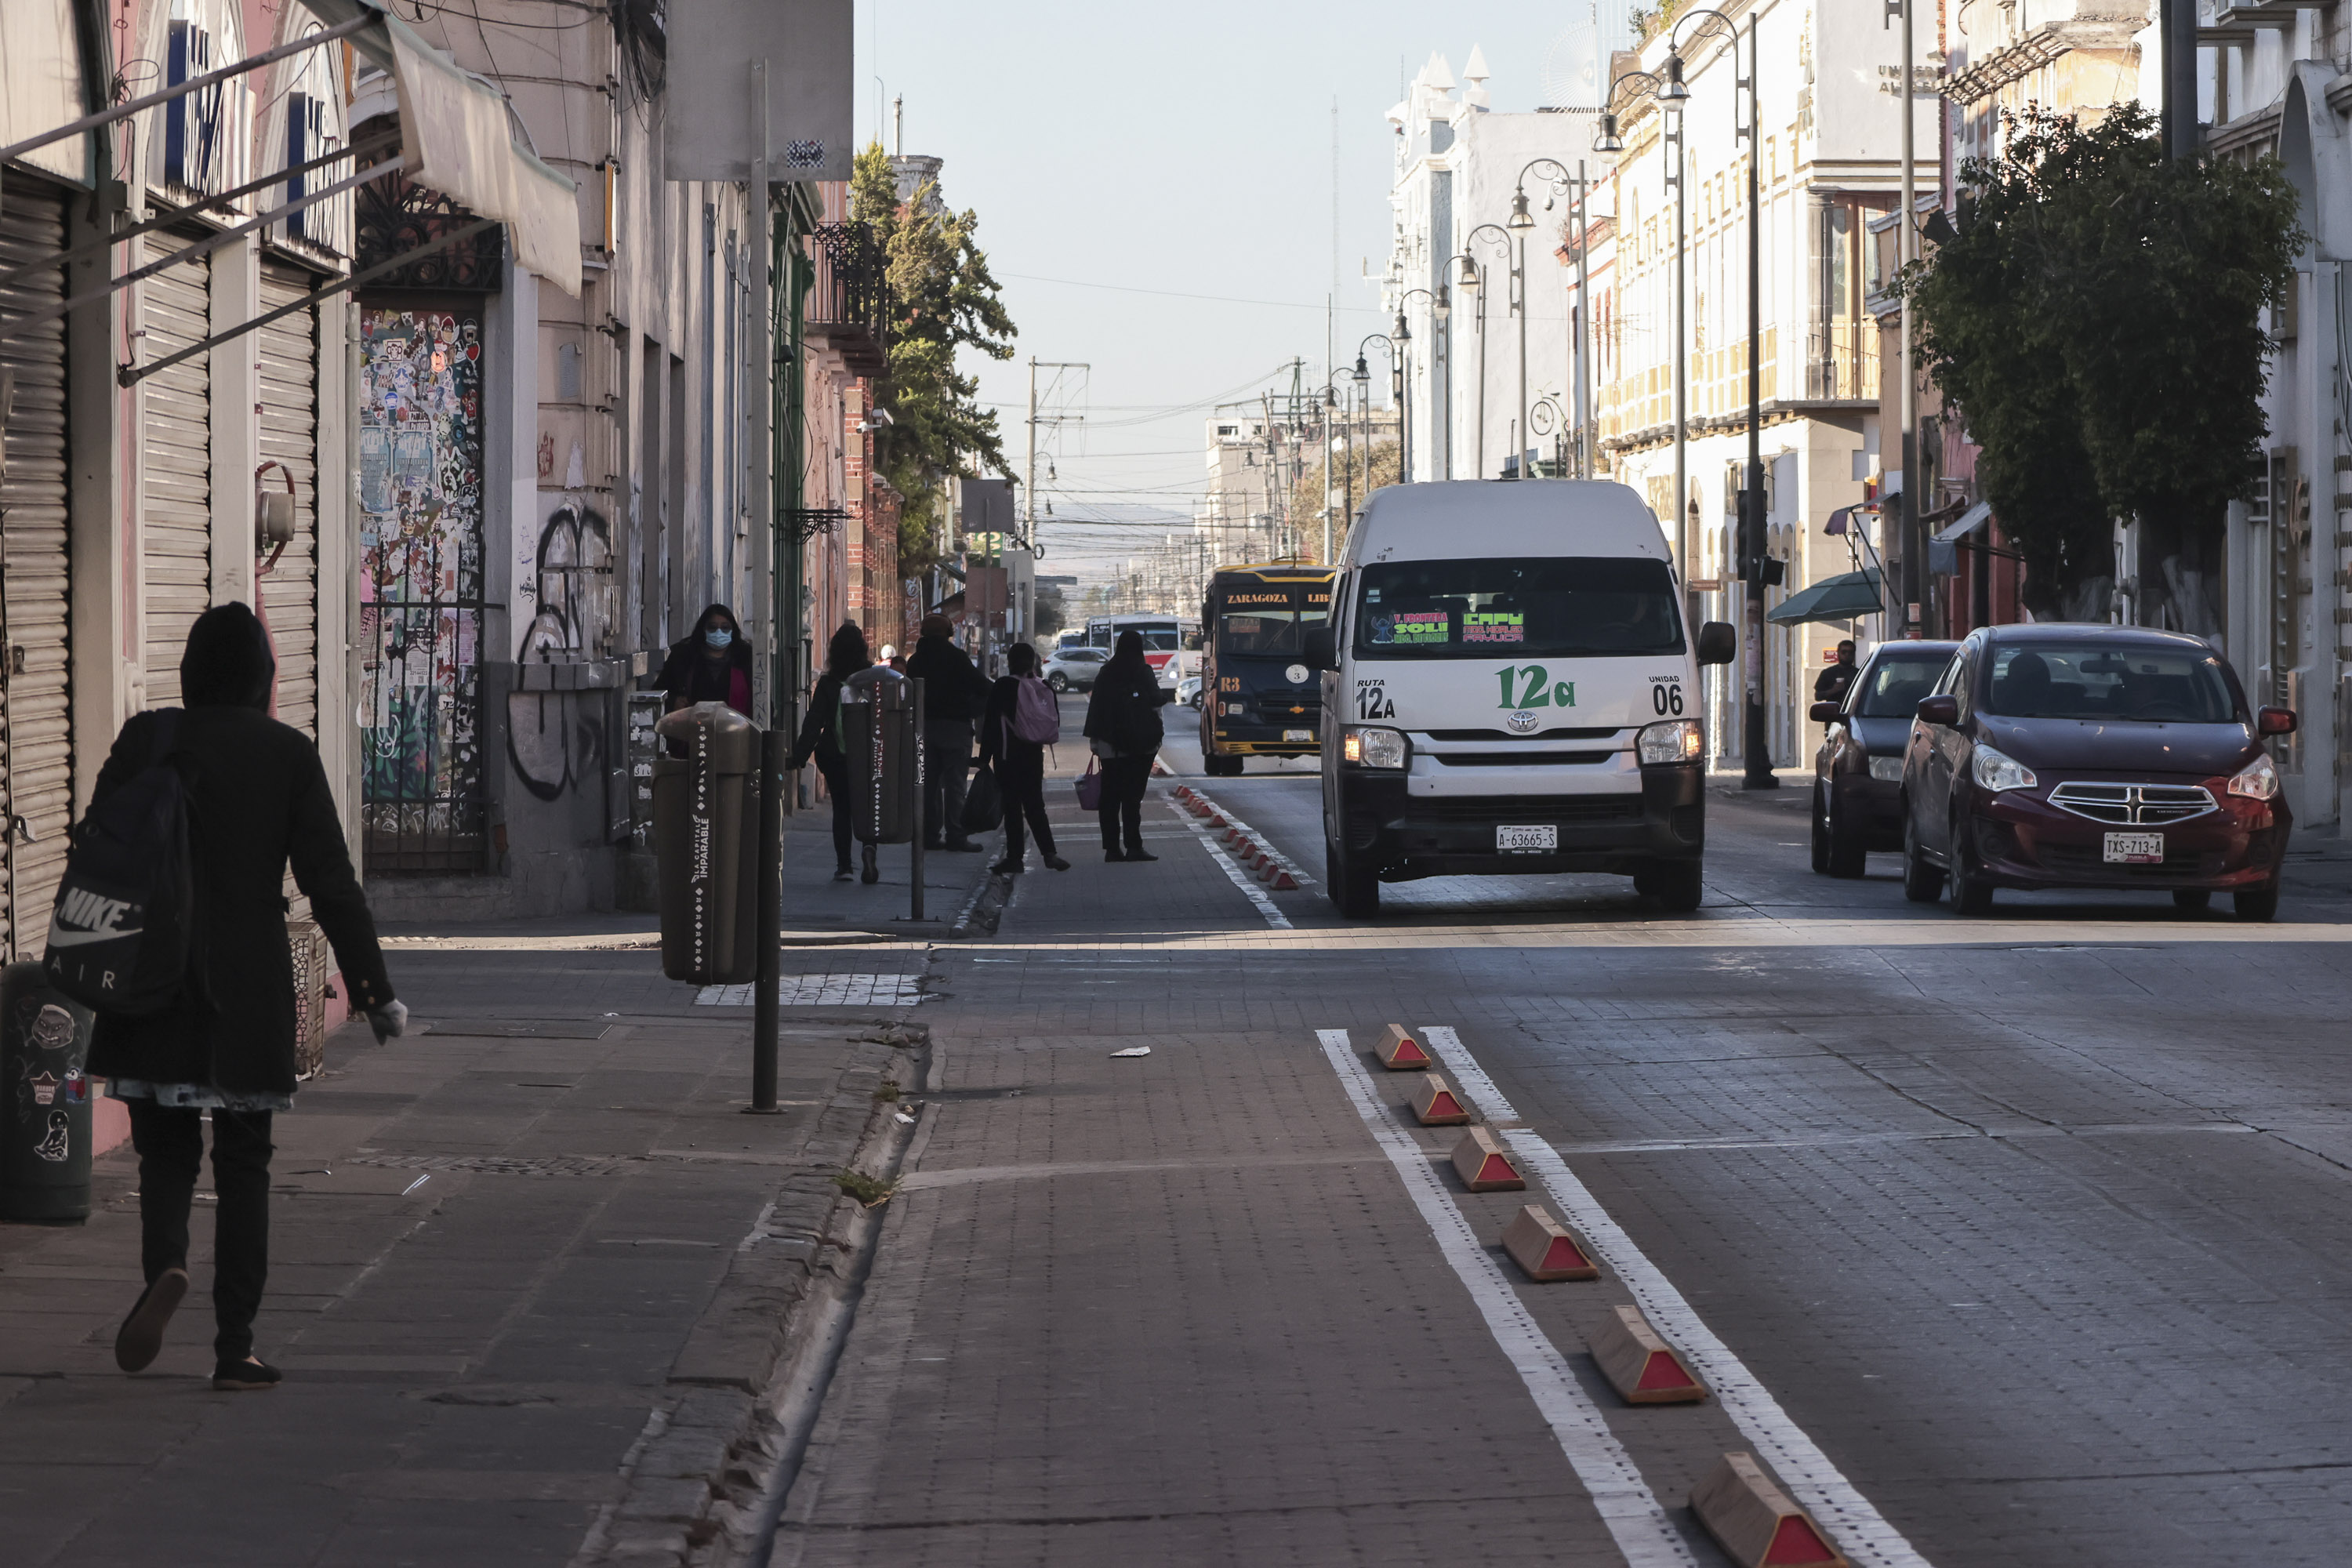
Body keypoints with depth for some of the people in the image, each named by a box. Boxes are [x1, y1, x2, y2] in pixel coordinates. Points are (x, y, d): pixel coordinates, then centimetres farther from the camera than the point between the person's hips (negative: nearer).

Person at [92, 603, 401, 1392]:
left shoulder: (145, 740, -1)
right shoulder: (288, 754, -3)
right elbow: (331, 882, -5)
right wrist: (372, 988, 0)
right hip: (249, 988, 0)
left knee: (168, 1150, 11)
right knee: (243, 1163, 9)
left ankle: (164, 1267, -21)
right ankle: (235, 1347, 6)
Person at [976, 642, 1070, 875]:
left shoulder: (1002, 687, -12)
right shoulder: (1044, 688, 2)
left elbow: (991, 723, -10)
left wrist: (985, 757, -6)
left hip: (1009, 755, -5)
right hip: (1034, 754, 5)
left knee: (1012, 805, 0)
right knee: (1035, 804, 10)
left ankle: (1015, 856, 0)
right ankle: (1048, 852, 0)